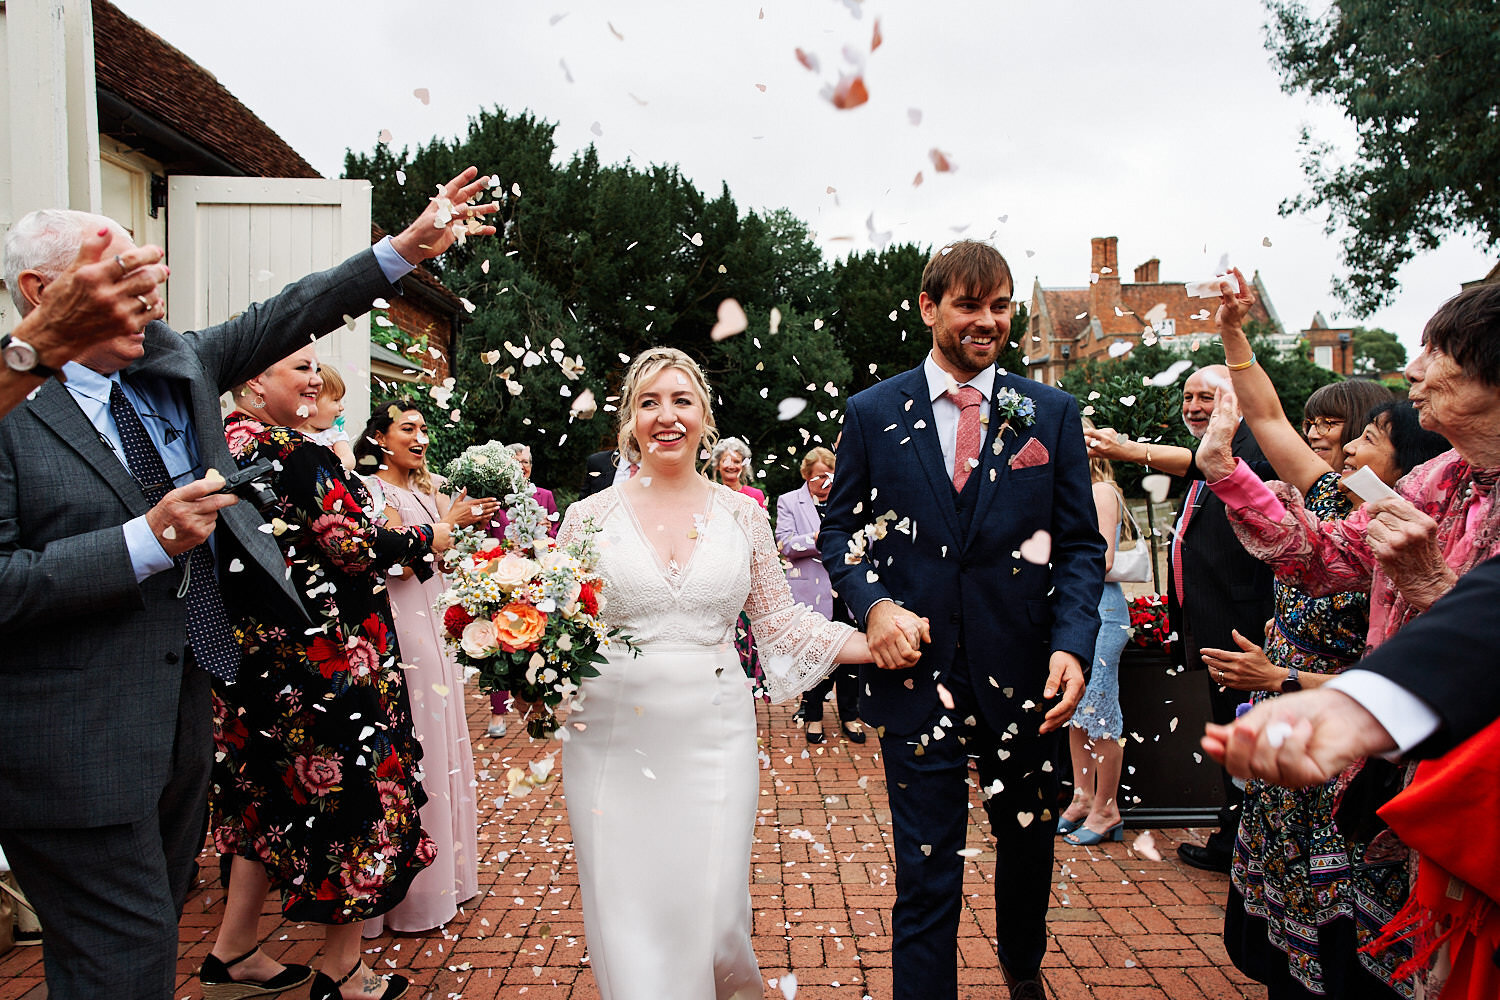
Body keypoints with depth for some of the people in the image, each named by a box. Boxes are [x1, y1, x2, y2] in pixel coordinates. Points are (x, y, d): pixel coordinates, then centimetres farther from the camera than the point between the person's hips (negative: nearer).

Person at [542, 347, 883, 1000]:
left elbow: (779, 619, 7)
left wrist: (884, 645, -2)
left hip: (715, 737, 1)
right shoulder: (591, 516, 1)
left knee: (711, 914, 5)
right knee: (624, 919, 5)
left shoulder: (742, 514, 4)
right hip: (613, 739, 0)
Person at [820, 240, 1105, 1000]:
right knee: (925, 874, 5)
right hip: (917, 673, -2)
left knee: (1029, 844, 23)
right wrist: (872, 604, -12)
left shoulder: (1052, 414, 2)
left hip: (1024, 674, 2)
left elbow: (1081, 545, 2)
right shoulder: (872, 413, 1)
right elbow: (840, 528, 6)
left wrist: (1073, 642, -12)